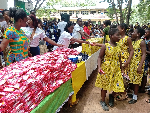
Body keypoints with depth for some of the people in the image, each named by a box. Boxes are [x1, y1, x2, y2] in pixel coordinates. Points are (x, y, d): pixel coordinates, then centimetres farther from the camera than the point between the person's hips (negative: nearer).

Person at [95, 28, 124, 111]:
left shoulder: (118, 47, 3)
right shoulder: (105, 46, -11)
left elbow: (119, 59, 10)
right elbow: (100, 57, -7)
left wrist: (121, 69, 12)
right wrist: (99, 67, -21)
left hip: (116, 70, 4)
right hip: (106, 69, -4)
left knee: (118, 86, 2)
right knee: (105, 85, 10)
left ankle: (112, 96, 34)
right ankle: (103, 101, 32)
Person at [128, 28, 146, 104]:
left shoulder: (142, 42, -12)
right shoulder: (132, 41, 8)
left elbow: (144, 55, -16)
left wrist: (140, 66, -22)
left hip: (138, 64, -6)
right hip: (131, 63, 6)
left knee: (136, 81, 3)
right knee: (131, 79, 13)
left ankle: (135, 97, 14)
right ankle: (133, 93, 30)